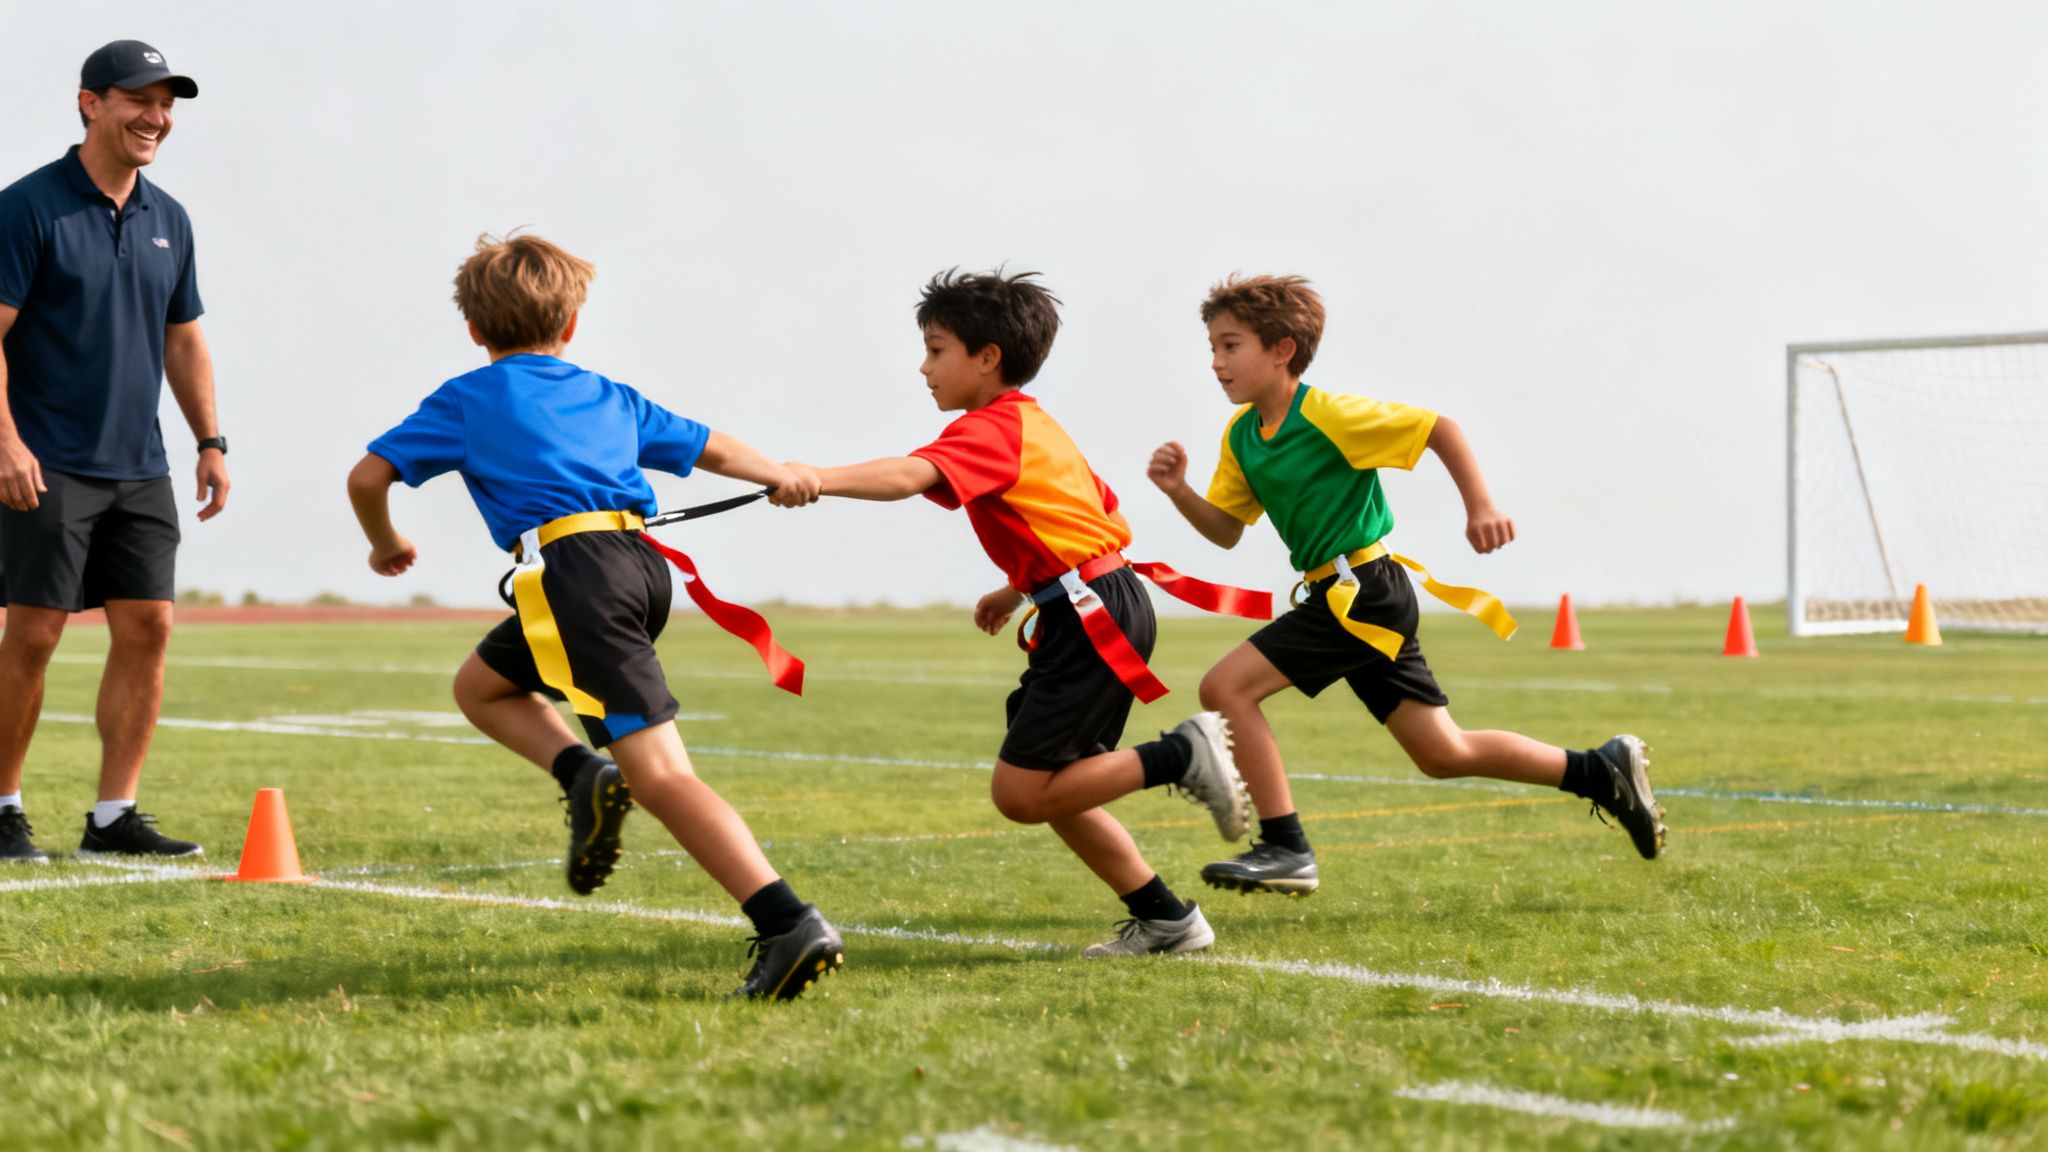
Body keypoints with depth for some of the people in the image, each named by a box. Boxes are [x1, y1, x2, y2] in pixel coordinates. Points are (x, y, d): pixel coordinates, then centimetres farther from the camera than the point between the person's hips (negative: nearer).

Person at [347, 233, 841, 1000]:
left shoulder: (467, 399, 15)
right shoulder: (610, 397, 26)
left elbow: (367, 477, 13)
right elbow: (711, 449, 32)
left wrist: (386, 546, 31)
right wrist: (780, 476, 46)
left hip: (572, 569, -6)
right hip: (641, 564, 6)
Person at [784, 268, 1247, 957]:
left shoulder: (991, 430, -11)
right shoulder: (1033, 425, 20)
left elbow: (910, 475, -30)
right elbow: (1091, 512, 27)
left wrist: (818, 480, -43)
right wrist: (1019, 589, 25)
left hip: (1093, 616, -10)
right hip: (1105, 608, 10)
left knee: (1021, 793, -8)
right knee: (1050, 789, 14)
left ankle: (1183, 754, -8)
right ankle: (1165, 920, 17)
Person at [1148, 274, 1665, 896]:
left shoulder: (1327, 415, -15)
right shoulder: (1241, 435, 9)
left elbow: (1437, 427, -11)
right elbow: (1226, 529, 13)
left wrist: (1480, 506, -16)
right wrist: (1179, 492, -4)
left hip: (1364, 591, -9)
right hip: (1343, 596, 9)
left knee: (1225, 687, -16)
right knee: (1444, 754, 13)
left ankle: (1285, 849, -13)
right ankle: (1604, 770, 23)